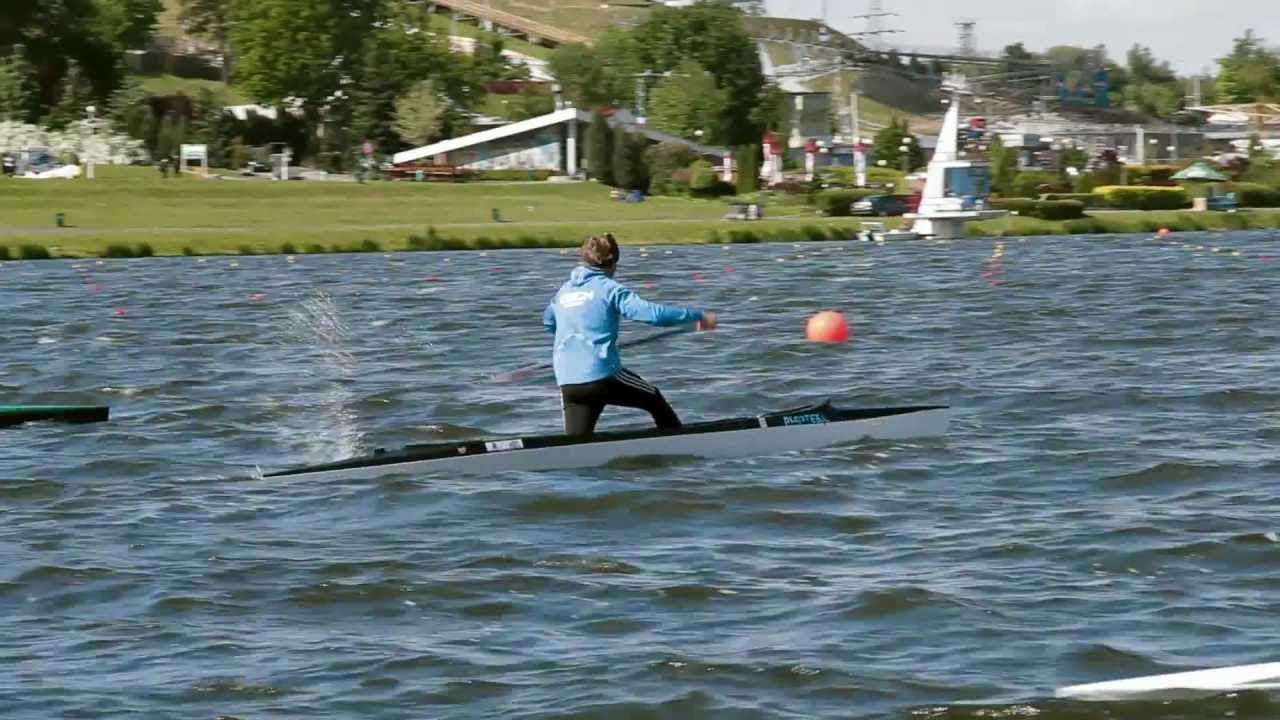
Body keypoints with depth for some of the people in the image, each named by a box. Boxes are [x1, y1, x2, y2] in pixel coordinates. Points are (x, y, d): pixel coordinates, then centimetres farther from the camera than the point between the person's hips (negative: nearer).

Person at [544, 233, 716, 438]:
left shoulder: (564, 291, 14)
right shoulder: (609, 289, -4)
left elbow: (548, 323, 35)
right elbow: (653, 313, -14)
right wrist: (698, 316, -6)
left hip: (567, 383, 4)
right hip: (603, 376, -4)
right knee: (654, 400, 23)